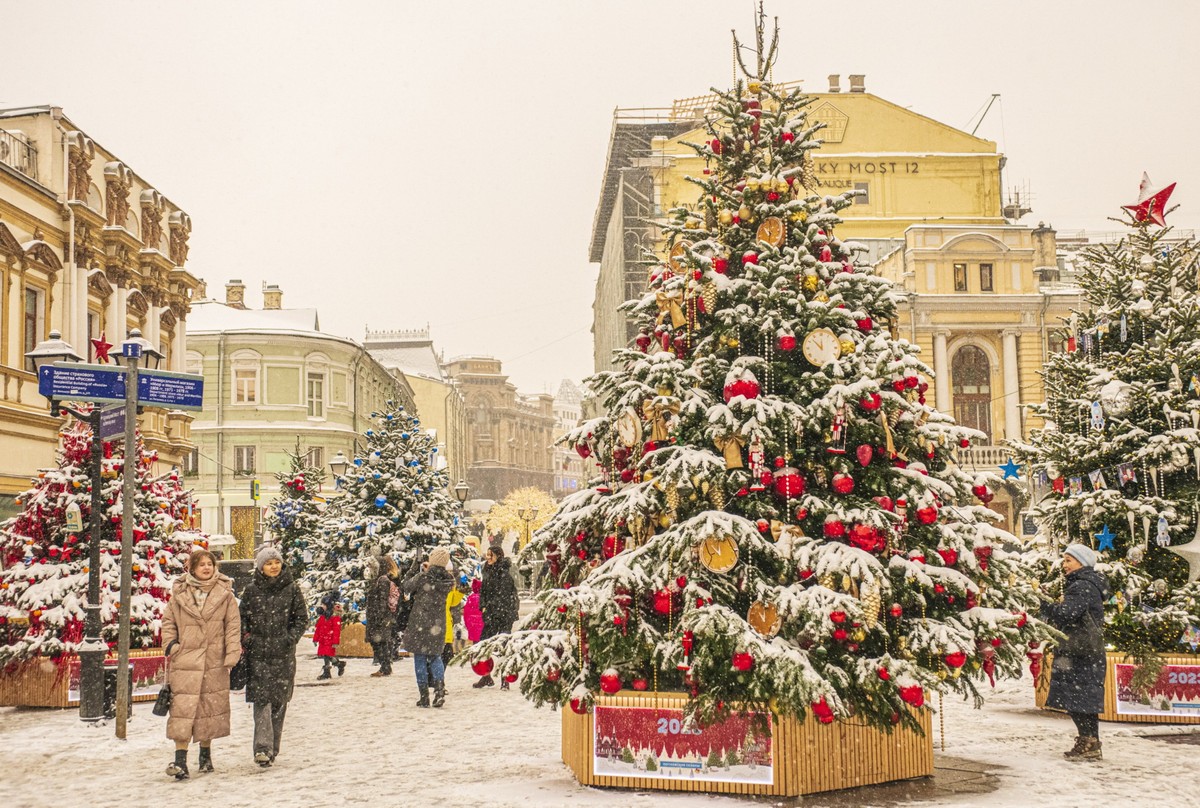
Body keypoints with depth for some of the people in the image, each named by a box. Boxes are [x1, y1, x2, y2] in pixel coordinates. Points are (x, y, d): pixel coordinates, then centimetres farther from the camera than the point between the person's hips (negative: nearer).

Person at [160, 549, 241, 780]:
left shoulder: (225, 593, 3)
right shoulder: (179, 593, 3)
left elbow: (233, 624, 3)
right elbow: (168, 620, 10)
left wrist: (232, 653, -5)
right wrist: (170, 645, -3)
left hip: (214, 661, 1)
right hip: (185, 659, -1)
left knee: (211, 707, 10)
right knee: (183, 708, -9)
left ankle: (205, 753, 27)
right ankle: (180, 761, -11)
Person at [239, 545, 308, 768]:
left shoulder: (291, 589, 5)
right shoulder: (251, 590, 6)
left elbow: (302, 618, 7)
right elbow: (242, 618, 11)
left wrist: (291, 638, -6)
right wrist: (246, 638, -3)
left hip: (283, 654, 0)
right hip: (258, 652, 0)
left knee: (279, 700, 3)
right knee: (261, 699, -11)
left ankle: (272, 749, 13)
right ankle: (263, 747, -17)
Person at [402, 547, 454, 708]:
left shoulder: (423, 577, -15)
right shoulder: (448, 580, -4)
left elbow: (407, 587, -1)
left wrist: (418, 571, 11)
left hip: (419, 623, -3)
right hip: (438, 624, 4)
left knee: (420, 658, 7)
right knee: (435, 656, 17)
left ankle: (424, 696, 6)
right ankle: (439, 688, -5)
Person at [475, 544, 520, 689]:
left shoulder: (504, 573, -10)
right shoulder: (488, 571, 14)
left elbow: (502, 595, -13)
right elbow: (483, 591, 15)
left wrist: (489, 608, -13)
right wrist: (483, 606, 0)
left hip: (504, 613, -8)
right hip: (490, 614, 8)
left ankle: (505, 680, -2)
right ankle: (486, 677, 17)